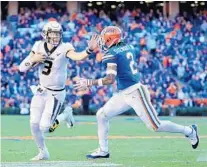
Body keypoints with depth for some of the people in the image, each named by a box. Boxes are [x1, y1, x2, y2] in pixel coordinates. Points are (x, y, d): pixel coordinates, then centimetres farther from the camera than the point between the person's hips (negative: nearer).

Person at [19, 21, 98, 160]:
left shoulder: (64, 48, -15)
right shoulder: (38, 47, -3)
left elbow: (78, 57, -37)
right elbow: (22, 68, -1)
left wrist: (89, 50, -57)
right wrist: (34, 59, -20)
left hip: (56, 94, -4)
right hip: (41, 90, 4)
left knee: (44, 127, -9)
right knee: (34, 124, 2)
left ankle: (65, 115, 20)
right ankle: (43, 152, 26)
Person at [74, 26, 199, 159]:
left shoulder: (111, 54, -16)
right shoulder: (129, 47, 7)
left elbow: (110, 79, -24)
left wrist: (90, 83, -18)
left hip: (135, 93, -10)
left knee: (156, 126, -2)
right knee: (102, 115, 7)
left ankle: (190, 131, 13)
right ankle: (103, 150, 14)